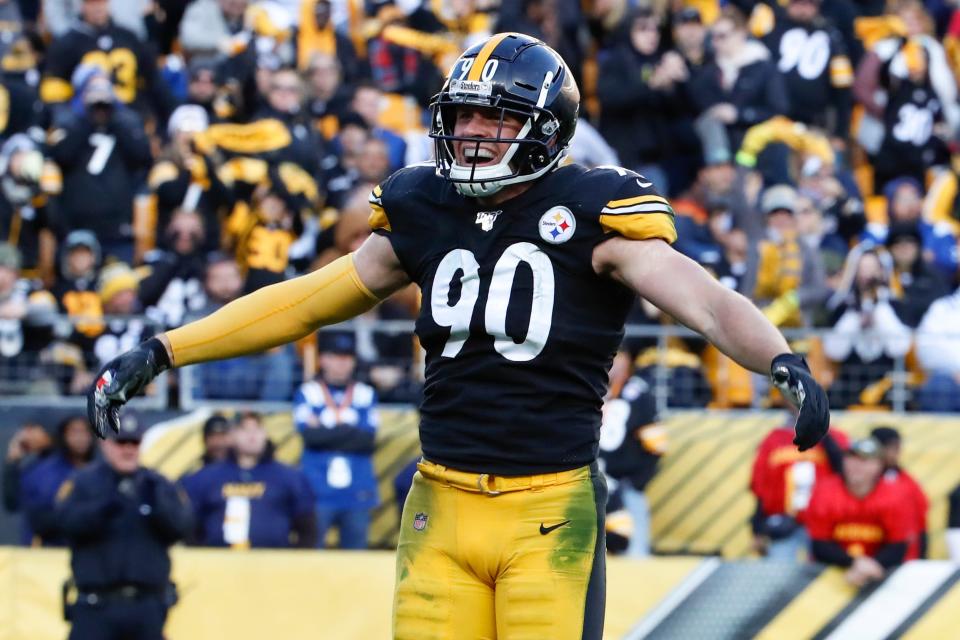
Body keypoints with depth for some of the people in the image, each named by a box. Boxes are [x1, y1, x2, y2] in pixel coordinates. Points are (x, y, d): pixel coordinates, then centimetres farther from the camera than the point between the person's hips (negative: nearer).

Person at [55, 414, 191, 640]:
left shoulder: (158, 485, 11)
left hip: (147, 606, 3)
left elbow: (180, 526, -1)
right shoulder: (82, 483, 3)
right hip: (96, 605, -3)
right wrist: (103, 508, -30)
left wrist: (156, 505, -20)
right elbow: (67, 520, -14)